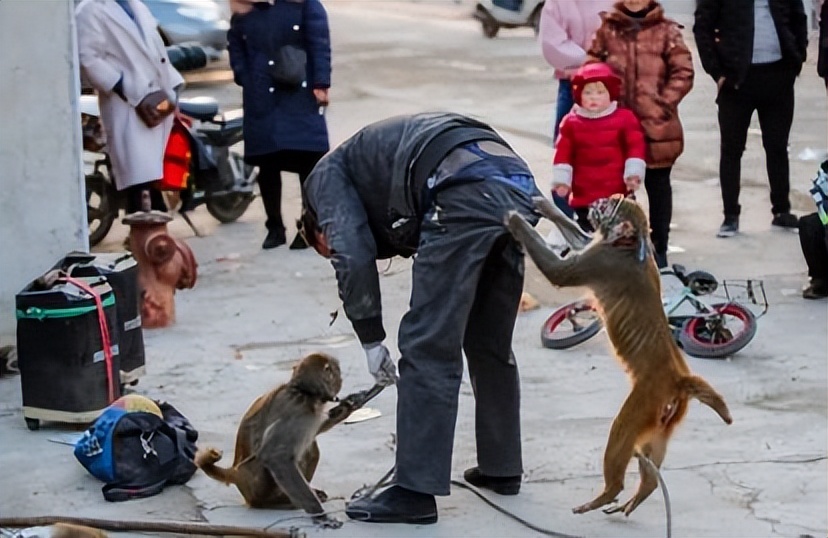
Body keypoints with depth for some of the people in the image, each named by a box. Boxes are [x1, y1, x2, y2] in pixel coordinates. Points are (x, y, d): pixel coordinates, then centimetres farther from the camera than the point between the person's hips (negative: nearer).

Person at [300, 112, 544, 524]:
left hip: (464, 196, -8)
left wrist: (371, 340, 8)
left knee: (427, 349, -2)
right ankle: (501, 468, 34)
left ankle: (416, 491, -1)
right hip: (519, 188, 8)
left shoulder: (326, 175, 20)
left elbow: (352, 255, 1)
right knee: (491, 345, 22)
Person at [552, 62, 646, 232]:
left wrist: (634, 173, -13)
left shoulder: (624, 118, -4)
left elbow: (636, 147, -5)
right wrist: (561, 179, -2)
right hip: (584, 195, 1)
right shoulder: (571, 122, 0)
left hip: (617, 192, -1)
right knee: (586, 230, 9)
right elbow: (563, 153, 2)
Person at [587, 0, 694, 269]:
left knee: (658, 186, 8)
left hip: (656, 125, -2)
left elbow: (683, 73, -4)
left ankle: (659, 248, 17)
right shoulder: (607, 28, 5)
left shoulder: (666, 30, -2)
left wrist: (663, 103, -10)